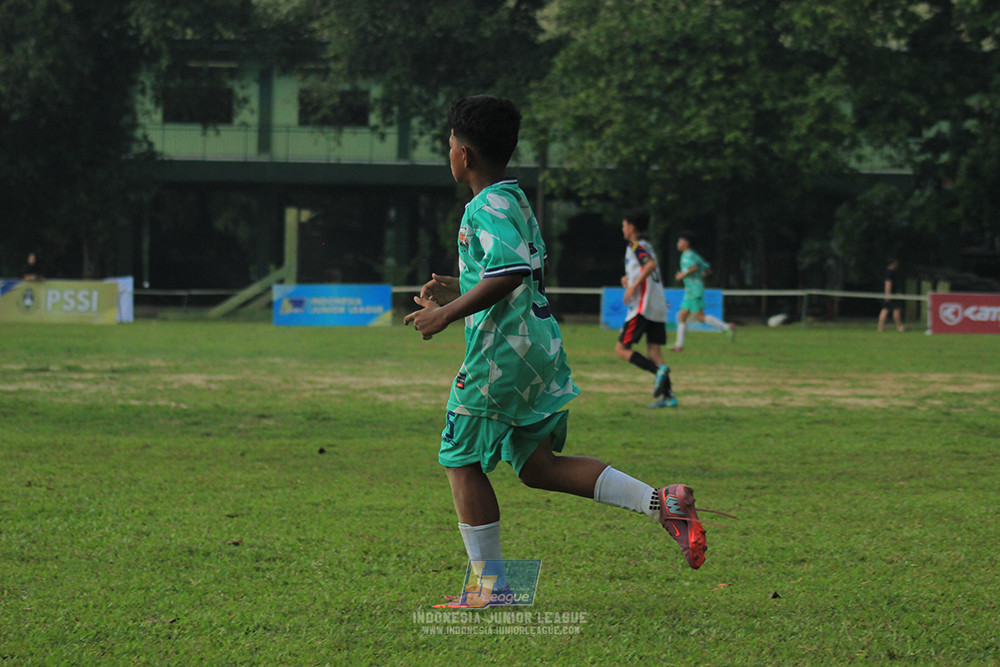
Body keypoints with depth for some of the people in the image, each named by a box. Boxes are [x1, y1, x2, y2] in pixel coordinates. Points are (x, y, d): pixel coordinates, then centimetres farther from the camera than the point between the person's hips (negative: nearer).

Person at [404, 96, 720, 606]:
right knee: (536, 464, 11)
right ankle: (662, 503, -1)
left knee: (462, 461, 4)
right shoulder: (517, 201, 16)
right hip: (541, 346, 9)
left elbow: (508, 275, -28)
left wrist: (446, 315, -20)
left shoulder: (486, 208, -14)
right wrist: (455, 287, 26)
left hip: (502, 351, -9)